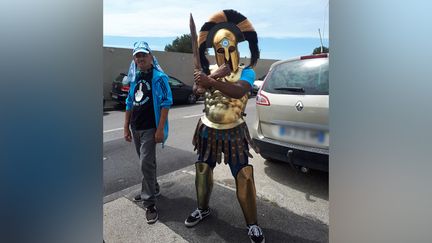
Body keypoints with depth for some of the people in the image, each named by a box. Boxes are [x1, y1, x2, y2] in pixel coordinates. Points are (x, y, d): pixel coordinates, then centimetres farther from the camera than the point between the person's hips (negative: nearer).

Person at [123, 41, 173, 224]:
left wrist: (160, 129, -21)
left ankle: (150, 203, 4)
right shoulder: (135, 78, 12)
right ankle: (152, 189, 36)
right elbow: (130, 104, 16)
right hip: (136, 128, 7)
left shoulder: (159, 77, -9)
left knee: (146, 163, -8)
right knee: (145, 163, 17)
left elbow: (166, 103, -15)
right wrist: (126, 127, 13)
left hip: (150, 128, -7)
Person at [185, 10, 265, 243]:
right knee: (202, 171, 13)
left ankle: (252, 223, 16)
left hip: (234, 132, -3)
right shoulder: (210, 70, 2)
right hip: (208, 131, 4)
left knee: (244, 176, -3)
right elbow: (199, 86, -19)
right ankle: (202, 209, 38)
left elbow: (239, 91, -31)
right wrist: (216, 75, -35)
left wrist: (211, 81, -44)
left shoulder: (246, 71, -8)